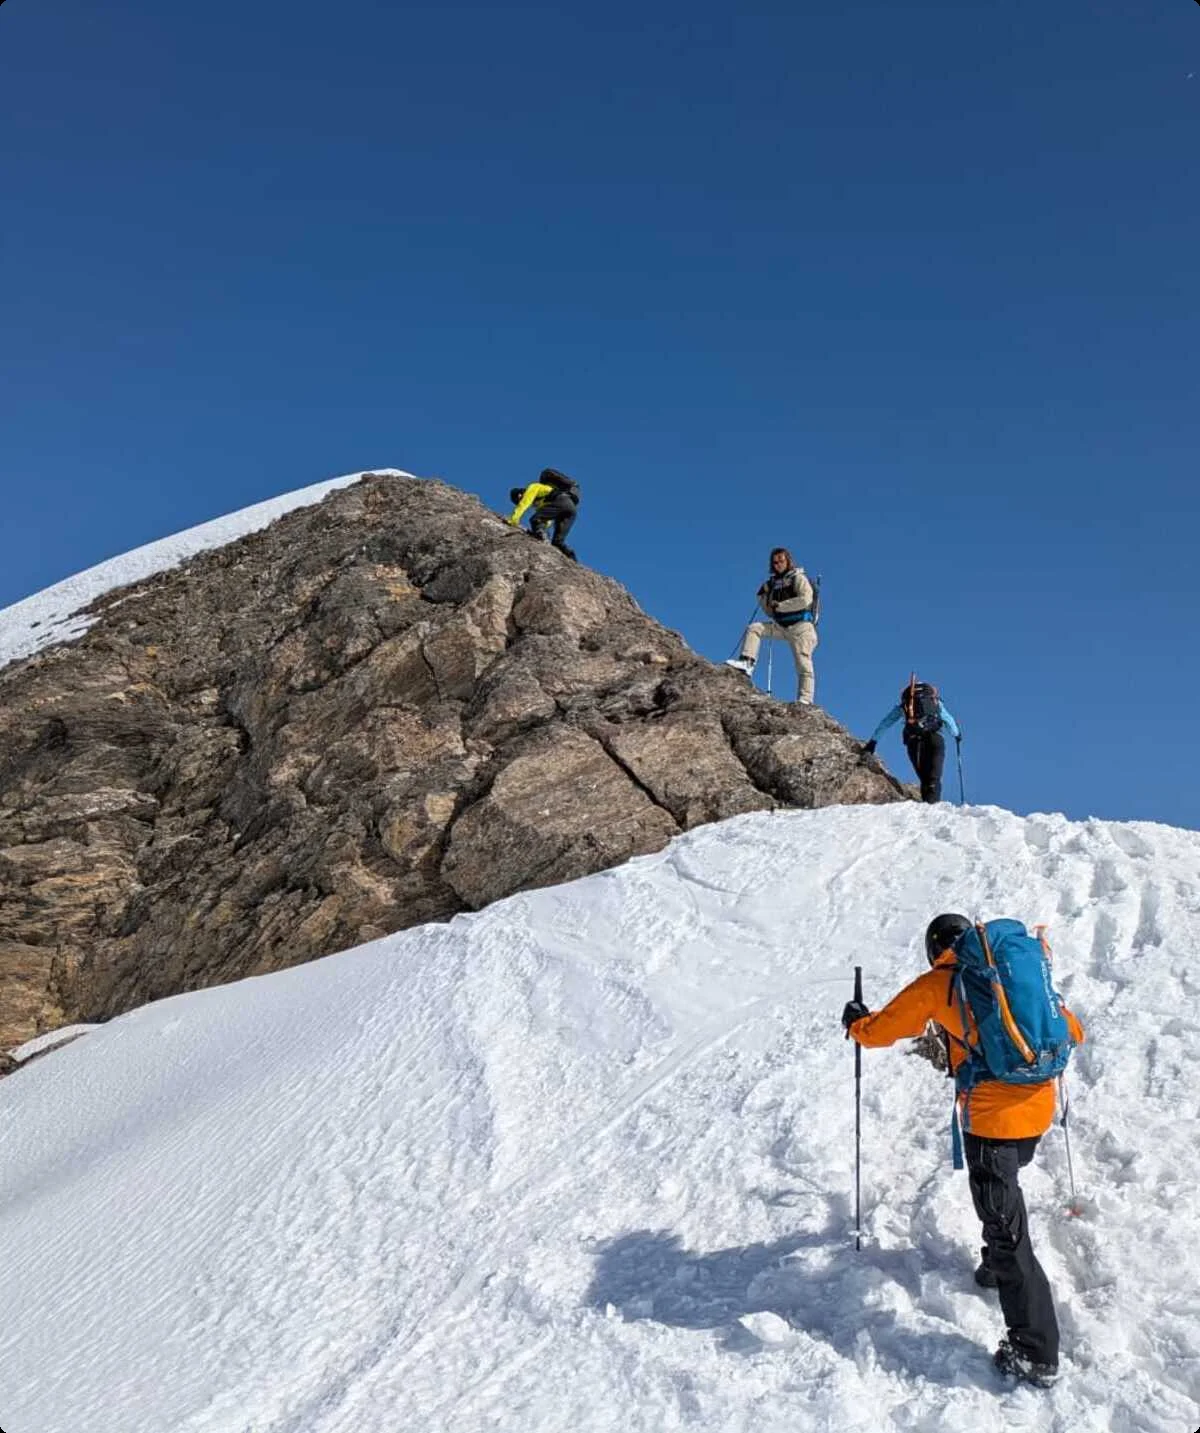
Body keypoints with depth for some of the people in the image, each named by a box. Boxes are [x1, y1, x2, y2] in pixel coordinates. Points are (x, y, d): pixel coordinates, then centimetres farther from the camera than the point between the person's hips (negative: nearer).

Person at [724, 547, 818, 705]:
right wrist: (763, 596, 1)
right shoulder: (774, 583, 15)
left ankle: (805, 701, -16)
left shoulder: (798, 578, -1)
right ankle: (747, 663, -15)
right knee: (753, 628, -5)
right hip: (781, 625, 6)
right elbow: (770, 612, 18)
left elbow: (805, 600, -18)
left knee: (803, 665, -11)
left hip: (800, 626, -6)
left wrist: (779, 606, -14)